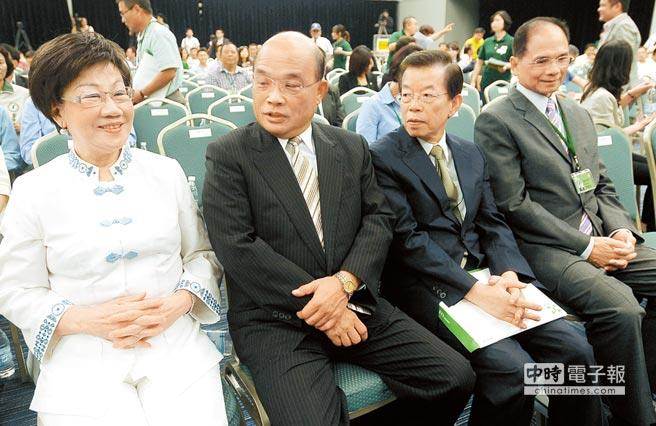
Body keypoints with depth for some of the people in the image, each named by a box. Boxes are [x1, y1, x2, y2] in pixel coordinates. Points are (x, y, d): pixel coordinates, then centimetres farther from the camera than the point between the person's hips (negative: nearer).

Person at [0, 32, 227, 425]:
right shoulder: (32, 191, 1)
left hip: (176, 345, 1)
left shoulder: (167, 171, 5)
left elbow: (204, 253, 9)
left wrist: (180, 302, -9)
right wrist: (86, 319, -12)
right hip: (82, 364, 0)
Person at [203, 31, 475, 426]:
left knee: (455, 377, -4)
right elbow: (237, 247, -12)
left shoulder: (353, 147, 10)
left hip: (353, 302, 4)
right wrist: (314, 304, -15)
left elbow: (379, 219, 4)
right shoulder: (228, 155, -2)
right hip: (273, 318, -4)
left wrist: (345, 282, -14)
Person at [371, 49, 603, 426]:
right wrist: (476, 292, -21)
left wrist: (508, 275, -10)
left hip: (483, 275, 6)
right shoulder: (382, 158, -5)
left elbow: (493, 225, 11)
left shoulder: (472, 155, 16)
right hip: (426, 286, -6)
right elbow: (407, 239, -13)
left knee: (576, 350, -9)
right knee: (514, 371, -23)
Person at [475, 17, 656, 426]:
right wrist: (586, 246, -13)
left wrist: (622, 230, -1)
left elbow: (602, 186, 20)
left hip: (604, 239, 8)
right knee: (621, 308, -27)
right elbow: (514, 205, -13)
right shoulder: (496, 121, -7)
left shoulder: (579, 114, 17)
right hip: (545, 248, -8)